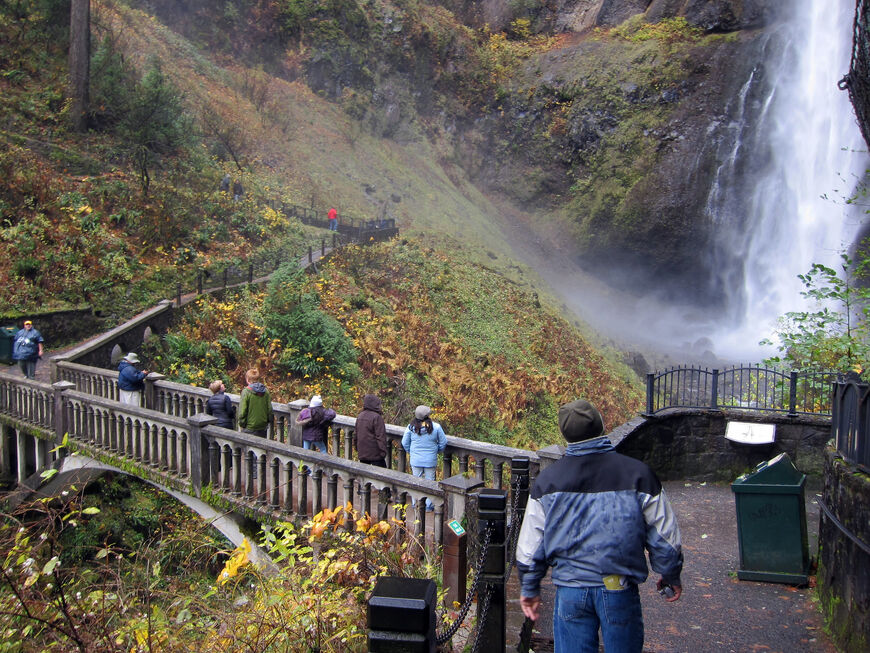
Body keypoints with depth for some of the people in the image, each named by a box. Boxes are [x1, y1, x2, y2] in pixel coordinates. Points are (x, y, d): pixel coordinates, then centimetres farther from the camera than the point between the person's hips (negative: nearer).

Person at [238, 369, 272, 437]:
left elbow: (242, 411, -11)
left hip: (249, 429, -4)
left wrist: (241, 424, 2)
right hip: (263, 427, 4)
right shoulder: (266, 391, -2)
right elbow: (269, 409, 4)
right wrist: (268, 421, 17)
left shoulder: (246, 392, -14)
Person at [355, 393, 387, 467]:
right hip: (375, 454, -7)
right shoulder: (376, 417, -17)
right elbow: (380, 436, -17)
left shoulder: (359, 416, 8)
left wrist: (357, 448, 26)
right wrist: (383, 451, -12)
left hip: (362, 452, 7)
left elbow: (355, 434, 16)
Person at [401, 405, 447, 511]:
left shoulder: (411, 427, -8)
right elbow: (443, 443, -3)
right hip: (430, 460, -1)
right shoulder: (436, 427, -12)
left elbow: (405, 443, 2)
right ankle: (428, 506, 16)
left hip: (415, 460, 1)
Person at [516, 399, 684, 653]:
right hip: (620, 590, -1)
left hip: (570, 591, 1)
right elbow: (664, 537, 1)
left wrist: (530, 588, 16)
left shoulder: (547, 480, -3)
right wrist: (672, 577, 18)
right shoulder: (638, 474, -7)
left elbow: (529, 544, 3)